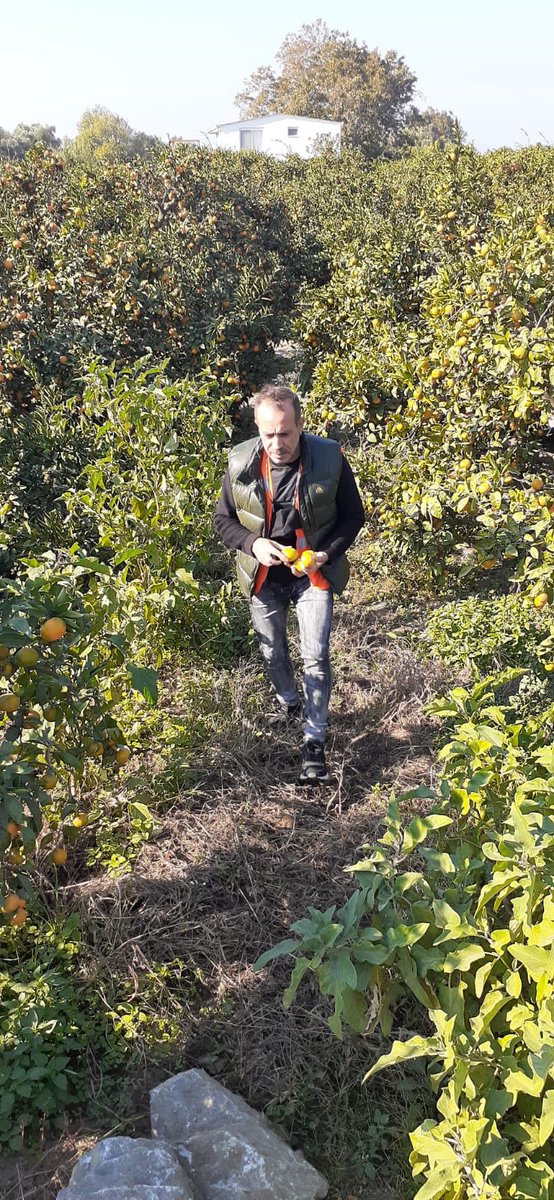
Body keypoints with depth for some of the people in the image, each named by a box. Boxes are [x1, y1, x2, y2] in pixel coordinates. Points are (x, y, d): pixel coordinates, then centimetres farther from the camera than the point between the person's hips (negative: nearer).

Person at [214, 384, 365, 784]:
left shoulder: (330, 459, -19)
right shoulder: (242, 463, -15)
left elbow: (353, 516, -5)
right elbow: (223, 519, -1)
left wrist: (325, 554, -20)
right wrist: (252, 544, -20)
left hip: (314, 572, -2)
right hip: (264, 575, 2)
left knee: (316, 658, -6)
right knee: (273, 653, 16)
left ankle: (315, 742, 6)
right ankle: (288, 703, 47)